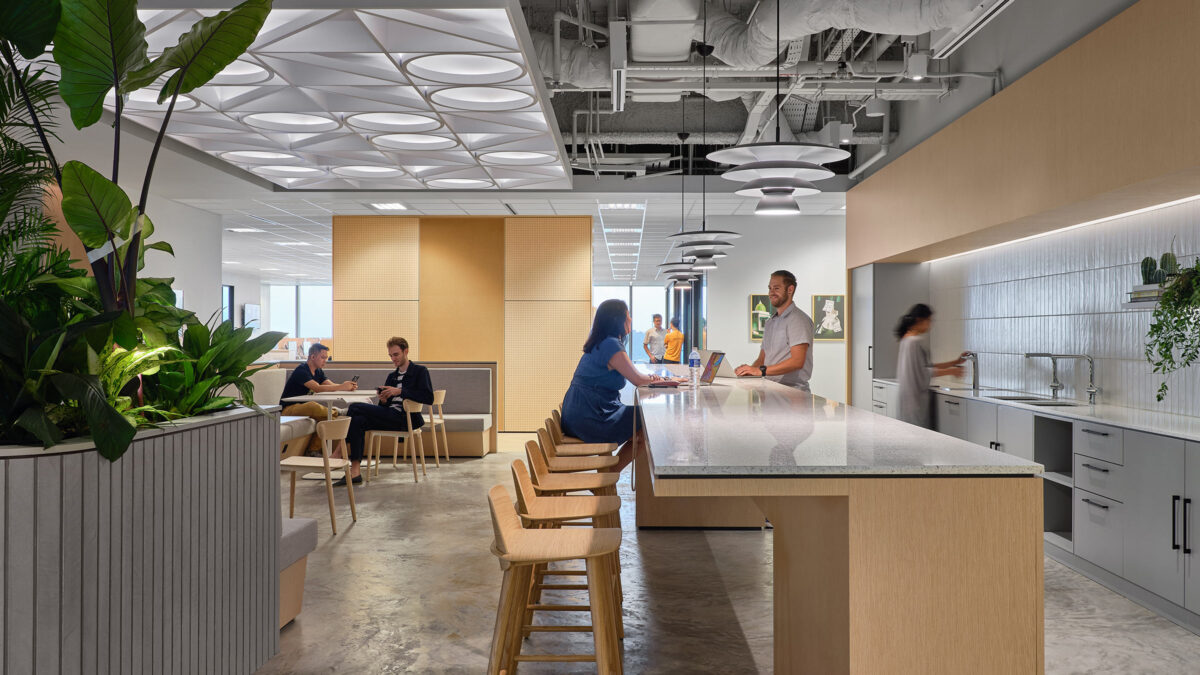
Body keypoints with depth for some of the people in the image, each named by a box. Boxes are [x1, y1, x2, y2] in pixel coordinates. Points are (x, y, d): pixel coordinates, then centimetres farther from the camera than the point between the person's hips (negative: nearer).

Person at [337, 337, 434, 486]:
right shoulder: (392, 376, 26)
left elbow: (429, 398, -12)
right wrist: (383, 400, -2)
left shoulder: (420, 371, 5)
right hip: (390, 416, 7)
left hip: (405, 418, -7)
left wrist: (400, 391, -15)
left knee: (355, 408, -16)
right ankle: (355, 472, -22)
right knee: (358, 421, -21)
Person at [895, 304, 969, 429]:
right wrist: (950, 371, -8)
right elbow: (922, 373, -16)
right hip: (916, 396, -10)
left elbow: (926, 367, 16)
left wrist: (955, 362, 16)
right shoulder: (916, 341, -15)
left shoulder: (907, 339, 14)